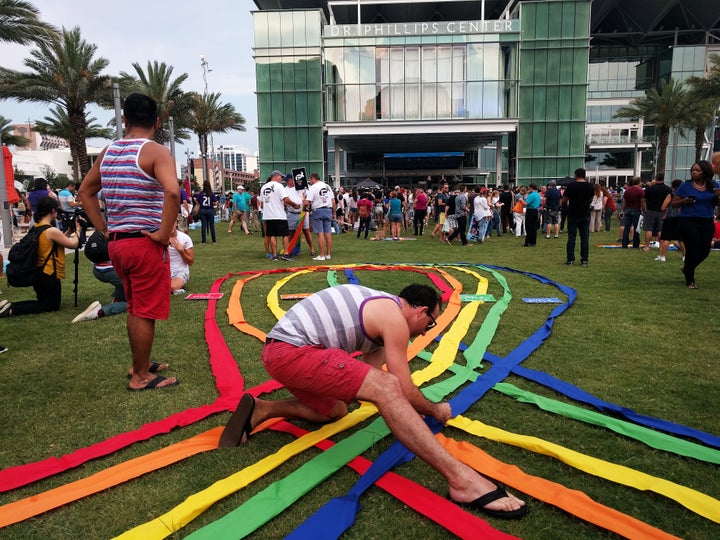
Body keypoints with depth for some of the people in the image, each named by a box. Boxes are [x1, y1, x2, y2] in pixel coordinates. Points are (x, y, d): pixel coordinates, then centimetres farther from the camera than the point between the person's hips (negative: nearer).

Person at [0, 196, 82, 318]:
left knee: (44, 302, 25)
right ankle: (13, 310, -7)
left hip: (38, 274, 9)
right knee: (52, 306, 7)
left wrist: (69, 231, 13)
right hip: (49, 275, -9)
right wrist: (77, 230, 2)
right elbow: (73, 244, -13)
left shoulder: (36, 228, 6)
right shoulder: (52, 230, -20)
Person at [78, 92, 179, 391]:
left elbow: (85, 191, 21)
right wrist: (164, 233, -19)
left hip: (117, 242, 7)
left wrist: (104, 229, 17)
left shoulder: (108, 152, 12)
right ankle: (141, 377, 14)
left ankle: (140, 365, 34)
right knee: (145, 312, 3)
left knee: (135, 308, 20)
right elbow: (172, 192, -28)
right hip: (145, 243, -7)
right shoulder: (156, 152, -11)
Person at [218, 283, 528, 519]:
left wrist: (407, 413, 31)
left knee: (335, 411, 28)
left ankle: (259, 410, 17)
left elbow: (367, 373, 27)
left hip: (281, 350, 10)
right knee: (387, 389, -23)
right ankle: (460, 478, -26)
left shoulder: (378, 309, 22)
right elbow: (404, 389, -5)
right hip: (291, 351, -10)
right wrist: (435, 410, 15)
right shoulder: (395, 318, -7)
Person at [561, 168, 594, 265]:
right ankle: (584, 259, 8)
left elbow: (564, 201, -5)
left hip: (573, 215, -3)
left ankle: (570, 259, 3)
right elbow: (590, 200, 14)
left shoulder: (571, 186, -9)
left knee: (571, 237, 2)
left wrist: (561, 203, 17)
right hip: (585, 215, 3)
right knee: (585, 238, 6)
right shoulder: (590, 186, 1)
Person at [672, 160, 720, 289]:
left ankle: (687, 269, 37)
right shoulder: (685, 186, -3)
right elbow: (674, 203, 1)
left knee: (704, 251, 9)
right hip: (688, 221, -4)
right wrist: (684, 201, -18)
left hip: (707, 223, 4)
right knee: (692, 251, -1)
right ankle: (690, 280, 16)